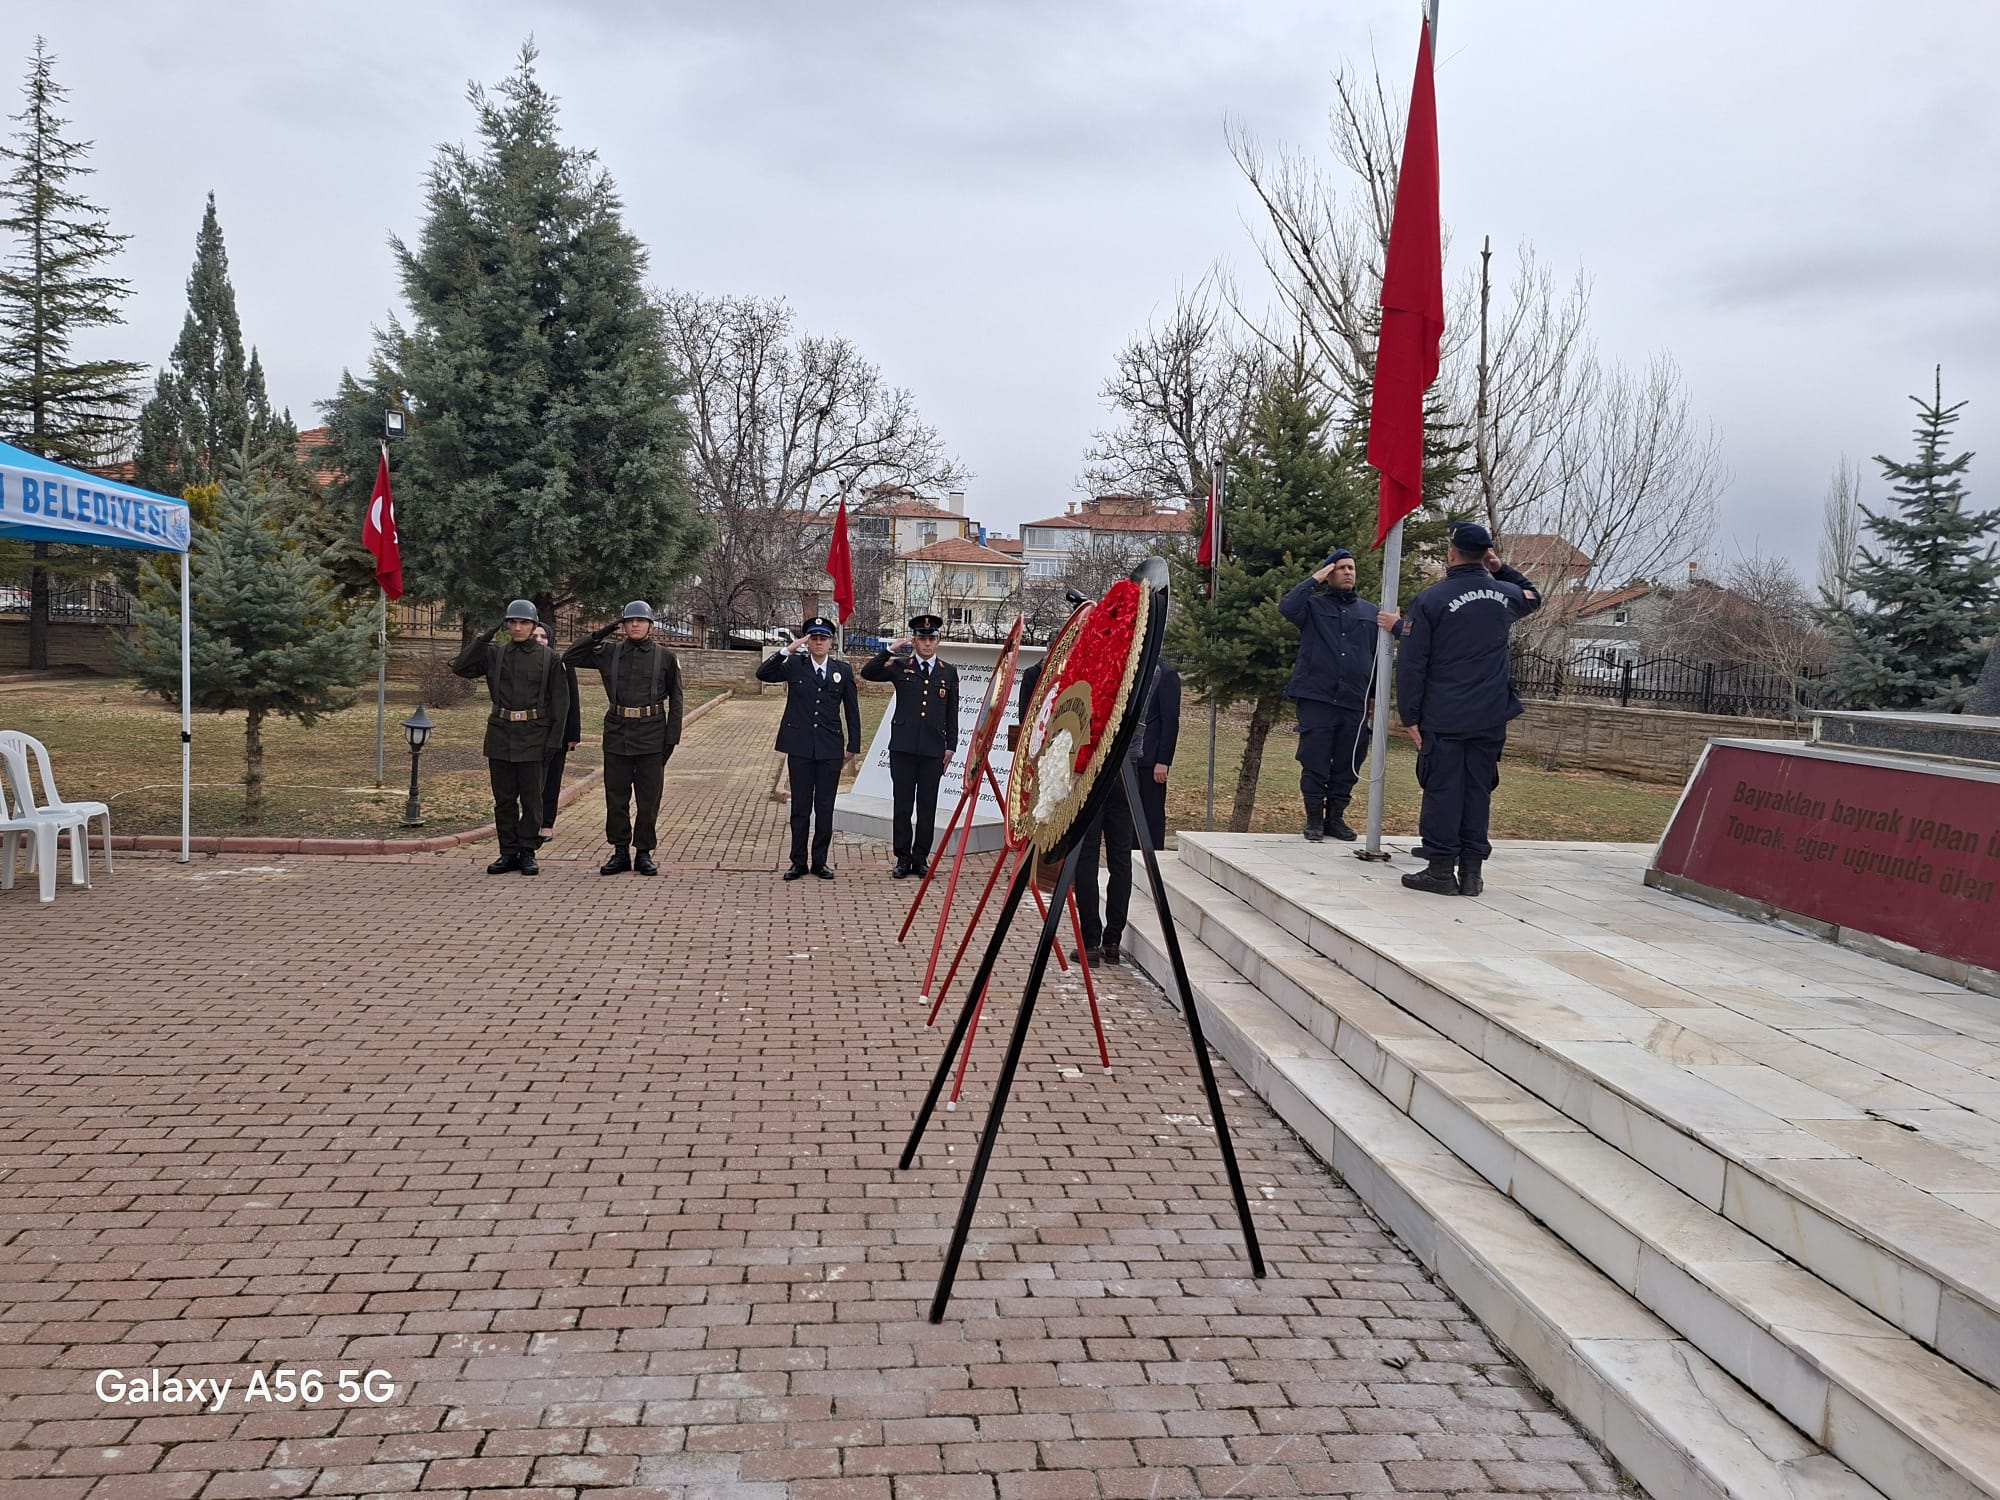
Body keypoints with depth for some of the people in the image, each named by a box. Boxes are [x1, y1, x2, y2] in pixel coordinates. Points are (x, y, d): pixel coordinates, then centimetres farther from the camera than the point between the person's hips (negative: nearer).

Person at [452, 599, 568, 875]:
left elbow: (560, 701, 0)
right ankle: (508, 852, 16)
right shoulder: (495, 654, 8)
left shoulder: (548, 658, 0)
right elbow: (461, 667, 3)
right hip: (500, 735, 3)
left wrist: (553, 740, -6)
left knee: (531, 798, 3)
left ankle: (527, 852, 12)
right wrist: (483, 640, -6)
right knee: (504, 799, 8)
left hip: (532, 737, -3)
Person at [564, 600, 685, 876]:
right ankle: (620, 852, 15)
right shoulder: (609, 653, 6)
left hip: (651, 738, -2)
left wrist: (671, 738, -3)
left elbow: (675, 700, 5)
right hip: (617, 735, 2)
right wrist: (602, 634, -2)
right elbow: (571, 657, 6)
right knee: (616, 798, 6)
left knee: (649, 799, 4)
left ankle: (644, 853, 14)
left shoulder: (665, 657, 3)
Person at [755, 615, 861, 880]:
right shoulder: (794, 665, 3)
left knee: (825, 808, 6)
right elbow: (762, 674, -10)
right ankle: (798, 862, 13)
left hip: (830, 749, 1)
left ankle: (820, 862, 15)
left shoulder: (843, 670, 5)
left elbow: (852, 711, 10)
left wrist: (853, 746, 9)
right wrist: (787, 650, -18)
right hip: (800, 748, -1)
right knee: (800, 806, 5)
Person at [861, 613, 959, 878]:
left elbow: (952, 713, 11)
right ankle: (903, 859, 10)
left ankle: (921, 859, 13)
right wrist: (890, 649, -12)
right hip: (903, 747, -1)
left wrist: (951, 746, 5)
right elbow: (868, 673, -5)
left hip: (933, 749, 1)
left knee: (927, 806, 5)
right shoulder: (900, 667, 7)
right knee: (902, 805, 2)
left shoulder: (949, 672, 10)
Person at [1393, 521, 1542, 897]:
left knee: (1442, 790, 1)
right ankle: (1471, 871, 11)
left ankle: (1441, 870, 2)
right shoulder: (1505, 594, 5)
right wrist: (1501, 569, 19)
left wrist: (1410, 716, -3)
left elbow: (1411, 664, -9)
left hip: (1443, 718, -4)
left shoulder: (1430, 600, -8)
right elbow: (1533, 597, 33)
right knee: (1478, 790, 8)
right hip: (1491, 718, 4)